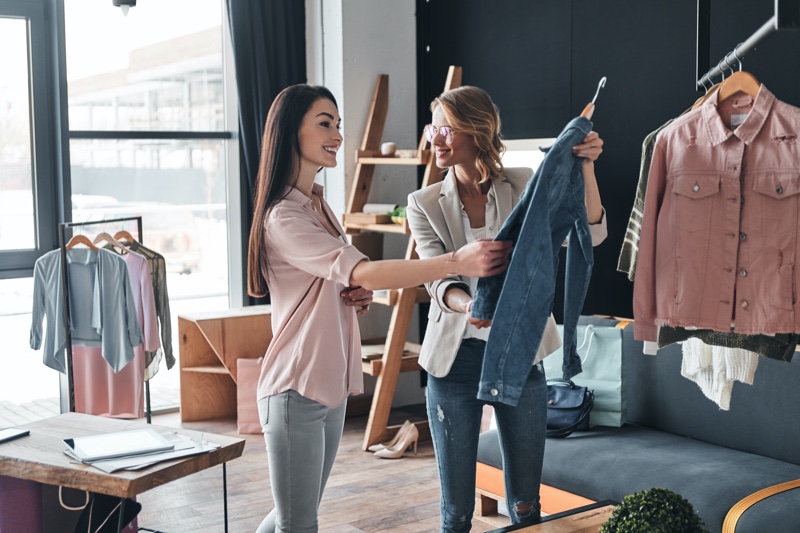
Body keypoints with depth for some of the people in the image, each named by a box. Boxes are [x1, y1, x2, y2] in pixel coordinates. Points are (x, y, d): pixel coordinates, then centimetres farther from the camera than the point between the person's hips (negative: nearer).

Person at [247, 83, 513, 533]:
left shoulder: (320, 206, 12)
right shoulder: (283, 217, -17)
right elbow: (364, 272, -30)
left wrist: (359, 298, -2)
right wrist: (457, 262, -37)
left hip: (331, 387, 9)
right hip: (296, 390, -9)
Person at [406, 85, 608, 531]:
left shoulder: (524, 186, 0)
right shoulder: (426, 205, 0)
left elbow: (588, 234, -10)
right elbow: (438, 281, -14)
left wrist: (585, 167, -24)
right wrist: (467, 305, -36)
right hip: (457, 357, 0)